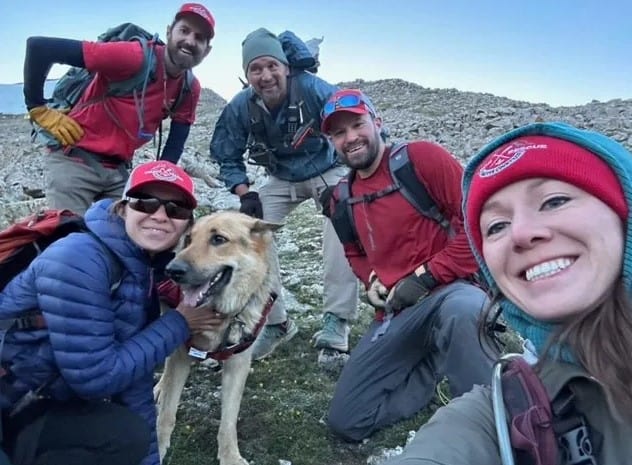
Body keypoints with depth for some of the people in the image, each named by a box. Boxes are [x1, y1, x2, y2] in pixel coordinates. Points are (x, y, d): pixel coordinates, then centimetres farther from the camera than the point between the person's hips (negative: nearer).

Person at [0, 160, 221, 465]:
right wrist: (178, 325, -18)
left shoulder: (145, 269, 0)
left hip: (39, 403, 9)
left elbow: (134, 369, 2)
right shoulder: (78, 260, -26)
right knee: (125, 435, -23)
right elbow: (94, 376, -26)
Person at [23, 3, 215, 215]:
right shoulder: (135, 56, -20)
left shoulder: (190, 89, -1)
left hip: (118, 169, 6)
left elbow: (175, 144, 8)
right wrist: (39, 110, -13)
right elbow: (39, 47, -19)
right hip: (75, 158, -6)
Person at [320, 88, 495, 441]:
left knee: (463, 309, -45)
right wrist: (372, 280, 5)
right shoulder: (341, 199, 10)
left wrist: (426, 276, -15)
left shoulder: (422, 157, -9)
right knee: (346, 421, 3)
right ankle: (437, 361, 17)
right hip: (395, 313, 6)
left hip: (449, 291, -6)